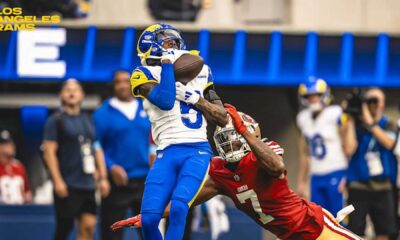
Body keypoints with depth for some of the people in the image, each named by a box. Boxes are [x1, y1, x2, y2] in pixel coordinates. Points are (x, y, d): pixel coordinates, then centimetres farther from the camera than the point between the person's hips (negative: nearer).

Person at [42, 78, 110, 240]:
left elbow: (97, 150, 19)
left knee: (88, 226, -2)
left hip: (87, 184, 6)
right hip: (67, 186, -5)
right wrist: (57, 181, -16)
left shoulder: (88, 121, 16)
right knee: (64, 227, -5)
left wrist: (103, 178, 11)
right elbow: (49, 152, -8)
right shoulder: (55, 121, -2)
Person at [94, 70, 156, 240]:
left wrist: (153, 152, -1)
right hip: (117, 182, -4)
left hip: (144, 181, 4)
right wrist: (111, 167, -18)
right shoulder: (103, 113, -2)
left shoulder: (146, 110, 10)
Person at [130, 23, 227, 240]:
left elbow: (223, 119, 16)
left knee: (178, 207, -25)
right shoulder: (145, 75, 8)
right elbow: (166, 101, -13)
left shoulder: (199, 72, 19)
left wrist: (194, 99, 1)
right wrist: (167, 63, -7)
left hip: (197, 151, 1)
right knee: (149, 219, -12)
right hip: (167, 154, -1)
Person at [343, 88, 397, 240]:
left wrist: (370, 122, -20)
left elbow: (389, 143, -17)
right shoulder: (356, 124, -1)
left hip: (382, 188, 3)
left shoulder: (388, 125, 6)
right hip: (359, 187, -3)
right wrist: (350, 121, -16)